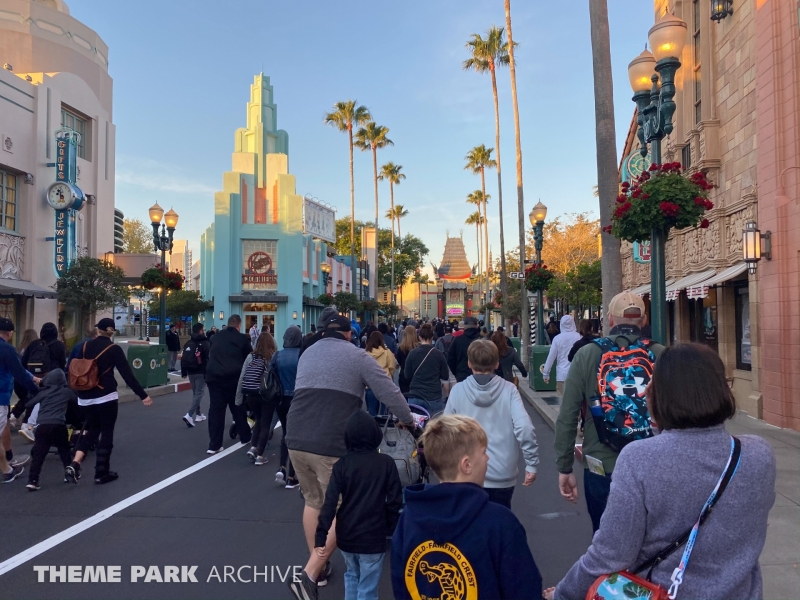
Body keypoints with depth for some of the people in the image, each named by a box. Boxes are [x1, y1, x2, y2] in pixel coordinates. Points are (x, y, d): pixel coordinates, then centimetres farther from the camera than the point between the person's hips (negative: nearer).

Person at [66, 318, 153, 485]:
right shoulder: (114, 349, -8)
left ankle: (75, 463, 1)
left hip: (86, 397, 5)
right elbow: (127, 375, -12)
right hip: (106, 396, -5)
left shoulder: (85, 346, 5)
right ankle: (102, 473, 9)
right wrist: (143, 395, -10)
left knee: (91, 429, 19)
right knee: (106, 433, 6)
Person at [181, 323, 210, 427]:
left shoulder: (189, 343, 11)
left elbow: (183, 359, 9)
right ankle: (189, 415, -18)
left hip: (191, 372, 7)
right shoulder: (205, 343, -8)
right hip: (201, 372, -6)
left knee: (195, 392, 18)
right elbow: (208, 359, -16)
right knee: (199, 393, -5)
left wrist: (184, 372, 14)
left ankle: (198, 414, 22)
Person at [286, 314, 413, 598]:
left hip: (296, 441, 6)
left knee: (313, 502, 22)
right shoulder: (357, 356, 3)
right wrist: (408, 420, 18)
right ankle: (309, 574, 0)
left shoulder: (307, 353, 19)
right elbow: (389, 392, 1)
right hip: (332, 446, -6)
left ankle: (318, 567, 29)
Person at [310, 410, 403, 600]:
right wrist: (391, 529, 9)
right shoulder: (386, 463, -9)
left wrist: (320, 536, -7)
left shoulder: (342, 464, -6)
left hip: (346, 535, 2)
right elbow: (395, 501, -6)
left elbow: (330, 502, -10)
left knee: (352, 575, 27)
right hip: (372, 537, -2)